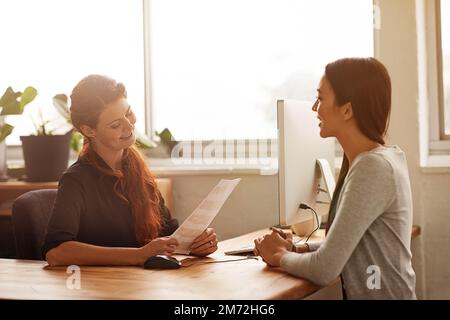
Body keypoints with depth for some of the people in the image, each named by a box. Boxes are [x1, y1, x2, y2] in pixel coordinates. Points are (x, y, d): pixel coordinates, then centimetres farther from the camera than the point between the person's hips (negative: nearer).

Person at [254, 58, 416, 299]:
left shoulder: (372, 168, -21)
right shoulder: (372, 159, 6)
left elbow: (325, 270, -21)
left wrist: (280, 256, -5)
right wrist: (296, 249, -3)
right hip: (362, 293, 8)